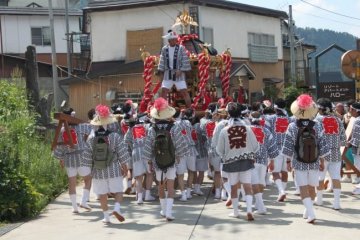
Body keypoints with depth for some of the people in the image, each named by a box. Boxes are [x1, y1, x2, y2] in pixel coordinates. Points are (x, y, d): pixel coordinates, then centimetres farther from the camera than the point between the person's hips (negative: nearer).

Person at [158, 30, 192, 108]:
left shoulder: (181, 48, -4)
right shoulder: (164, 49, 6)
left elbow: (185, 61, -6)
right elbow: (162, 62, 10)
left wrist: (181, 70, -14)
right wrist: (161, 73, 7)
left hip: (179, 74, -3)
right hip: (168, 74, 3)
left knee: (184, 92, -5)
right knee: (163, 91, -1)